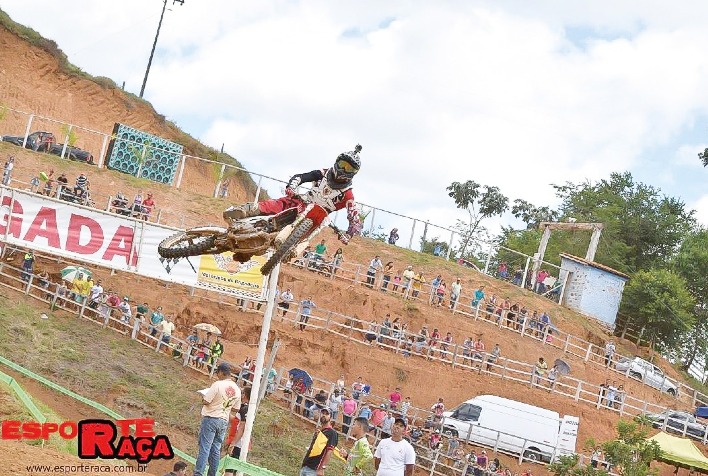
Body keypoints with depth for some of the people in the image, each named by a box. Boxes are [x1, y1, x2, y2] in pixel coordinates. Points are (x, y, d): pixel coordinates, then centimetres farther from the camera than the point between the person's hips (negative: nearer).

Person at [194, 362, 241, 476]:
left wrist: (204, 397, 5)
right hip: (224, 421, 6)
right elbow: (235, 409, 12)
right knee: (216, 450, 11)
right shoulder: (237, 389, 5)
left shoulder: (218, 384, -15)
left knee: (204, 448, -6)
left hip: (211, 418, -6)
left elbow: (205, 401, -15)